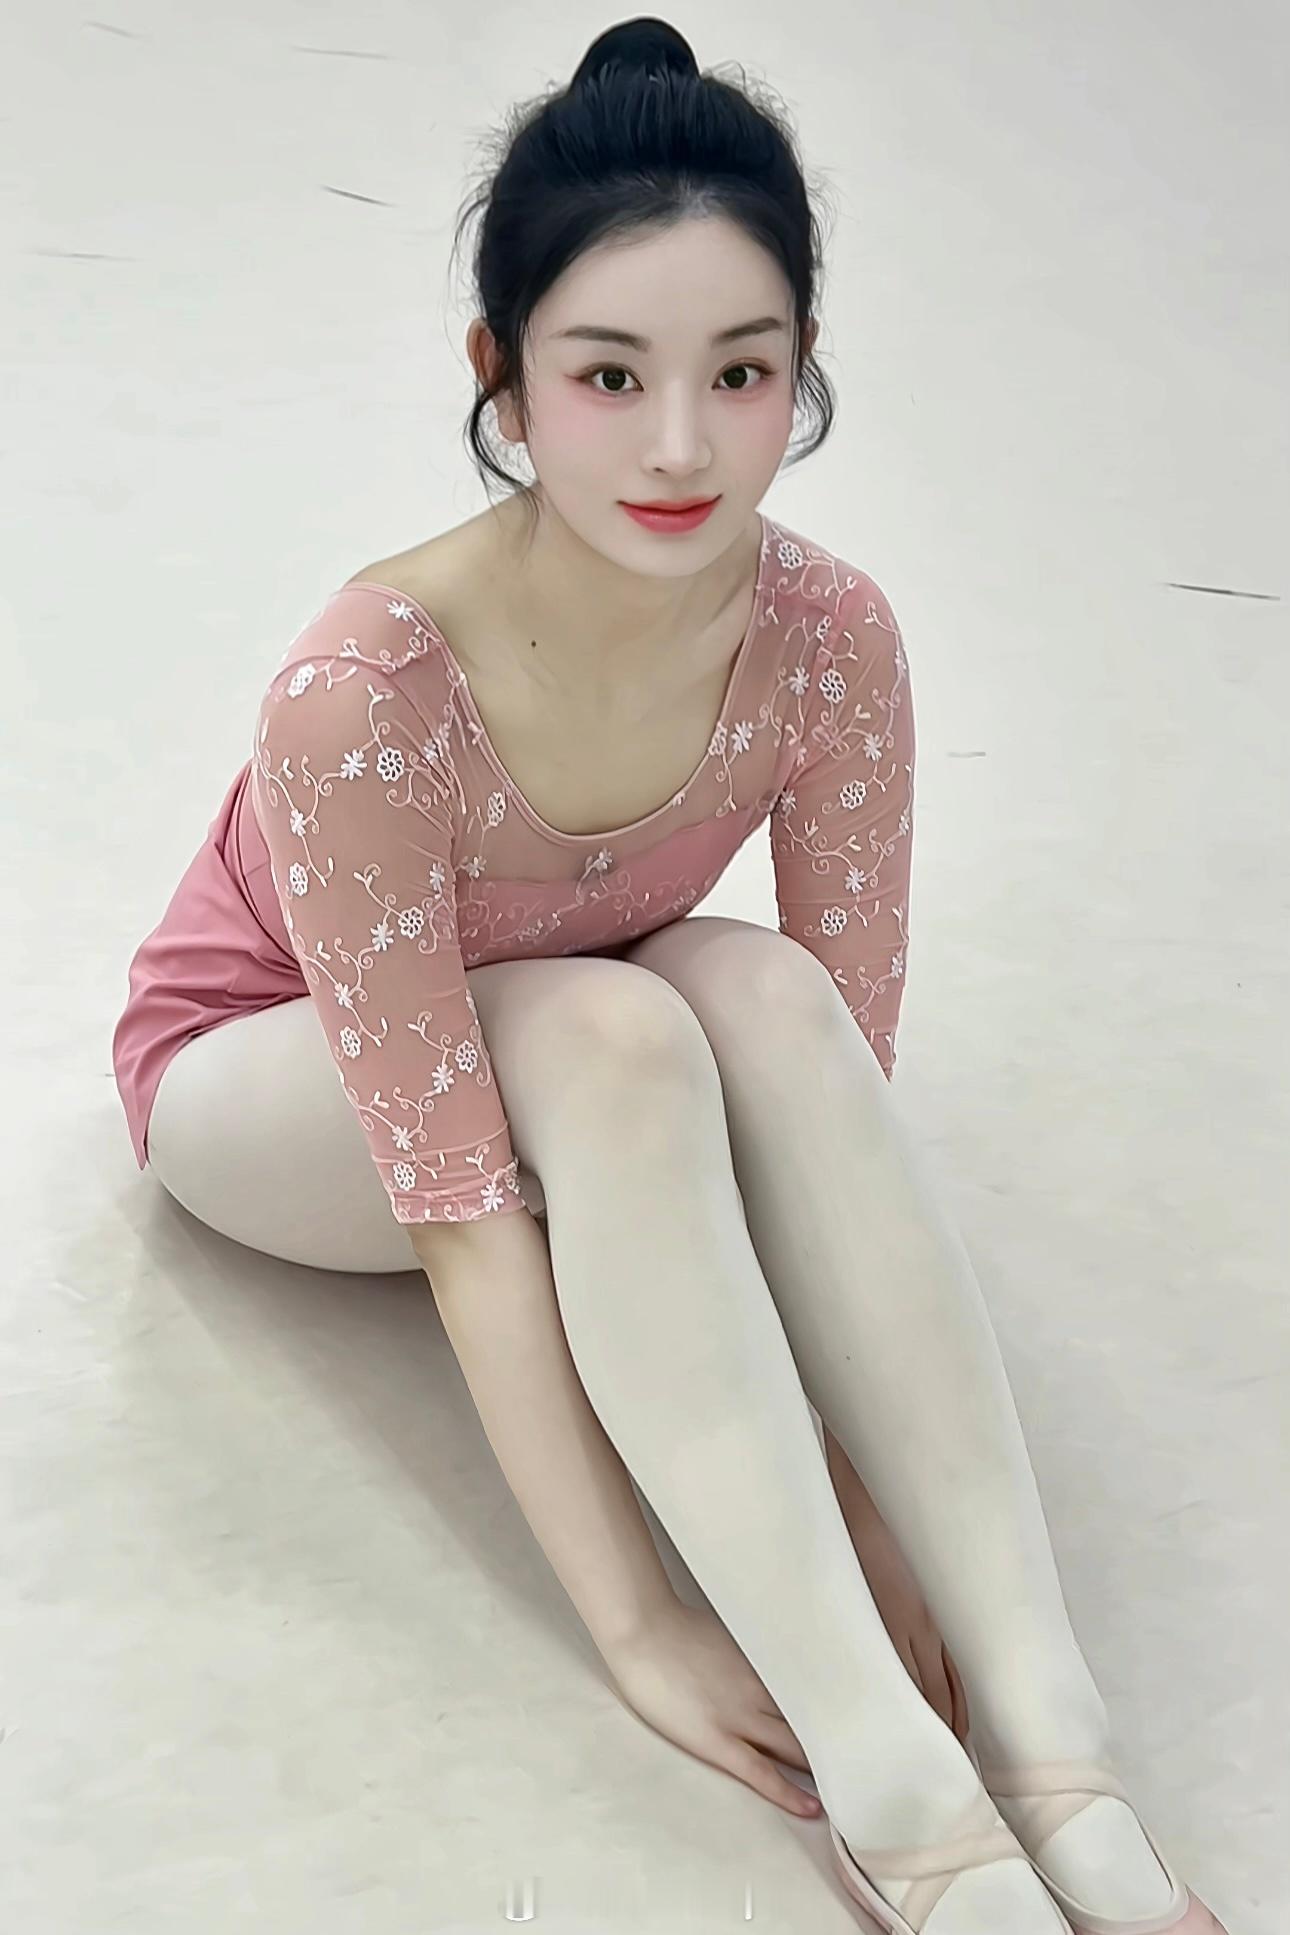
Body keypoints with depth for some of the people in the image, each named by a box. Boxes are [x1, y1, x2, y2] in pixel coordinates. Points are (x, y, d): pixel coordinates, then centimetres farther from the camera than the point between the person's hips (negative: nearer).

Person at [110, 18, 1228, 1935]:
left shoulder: (830, 638, -24)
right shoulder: (367, 686, -37)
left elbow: (848, 1085, -20)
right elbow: (455, 1199, -35)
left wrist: (868, 1503, -27)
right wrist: (633, 1621, -35)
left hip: (591, 1060, 3)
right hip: (261, 1069, -3)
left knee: (770, 1000, -32)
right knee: (608, 1029, -37)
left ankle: (1047, 1739, -35)